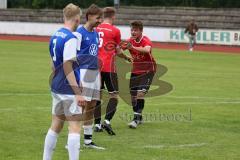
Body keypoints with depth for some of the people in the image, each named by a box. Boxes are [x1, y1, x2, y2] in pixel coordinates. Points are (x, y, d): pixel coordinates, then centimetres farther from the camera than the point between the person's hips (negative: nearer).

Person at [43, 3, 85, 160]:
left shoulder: (55, 36, 11)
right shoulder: (70, 38, -16)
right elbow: (67, 67, -20)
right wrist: (78, 93, -21)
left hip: (56, 88, 9)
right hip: (69, 90, -9)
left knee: (56, 125, 15)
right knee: (75, 126, -6)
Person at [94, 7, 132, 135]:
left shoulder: (96, 29, 7)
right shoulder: (115, 31, -4)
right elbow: (118, 51, 4)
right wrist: (127, 58, 22)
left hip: (96, 66, 5)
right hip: (109, 67, -5)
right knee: (114, 95, 0)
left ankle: (97, 124, 8)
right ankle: (107, 121, -16)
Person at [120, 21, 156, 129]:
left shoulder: (146, 41, -20)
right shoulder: (130, 41, -4)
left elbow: (147, 50, -43)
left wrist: (133, 48, -58)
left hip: (148, 70, -5)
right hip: (135, 70, 5)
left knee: (140, 93, -19)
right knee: (133, 94, 6)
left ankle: (136, 119, -18)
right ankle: (139, 118, 25)